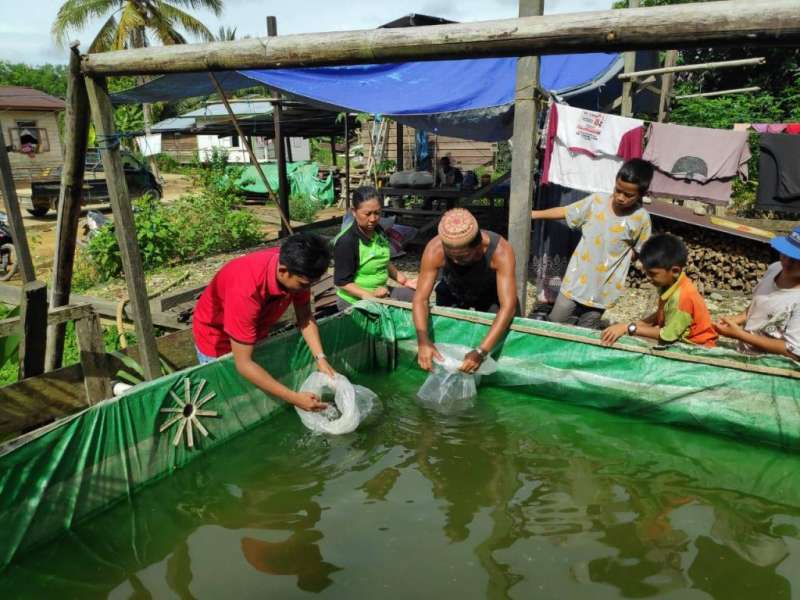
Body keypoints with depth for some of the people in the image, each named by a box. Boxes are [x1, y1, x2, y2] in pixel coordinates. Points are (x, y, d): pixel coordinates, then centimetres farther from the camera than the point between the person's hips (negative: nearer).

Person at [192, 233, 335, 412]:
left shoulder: (297, 270, -25)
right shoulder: (246, 290, -43)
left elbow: (305, 316, -10)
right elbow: (243, 364, -39)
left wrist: (320, 358, -24)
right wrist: (295, 398, -40)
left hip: (256, 330, 6)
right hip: (217, 337, -5)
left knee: (266, 395, 14)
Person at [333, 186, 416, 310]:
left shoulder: (378, 231, 1)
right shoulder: (346, 241, -24)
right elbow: (343, 282, -22)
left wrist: (404, 280, 12)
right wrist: (370, 296, -31)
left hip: (381, 291, 8)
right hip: (355, 300, -8)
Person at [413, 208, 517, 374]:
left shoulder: (501, 251, -40)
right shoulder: (434, 250, -37)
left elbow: (508, 306, -42)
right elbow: (421, 299, -32)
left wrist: (481, 352, -51)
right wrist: (423, 341, -47)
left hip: (490, 293, -1)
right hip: (451, 293, 1)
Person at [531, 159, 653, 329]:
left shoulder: (641, 218, -11)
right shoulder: (596, 201, -9)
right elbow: (564, 211, 2)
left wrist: (619, 254, -10)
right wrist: (533, 214, 0)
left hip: (602, 289, -1)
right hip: (576, 281, 2)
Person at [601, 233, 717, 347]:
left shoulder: (682, 296, -28)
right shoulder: (670, 284, -4)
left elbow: (667, 335, -25)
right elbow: (661, 315, 9)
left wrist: (629, 328, -25)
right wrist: (638, 324, -7)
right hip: (681, 340, 8)